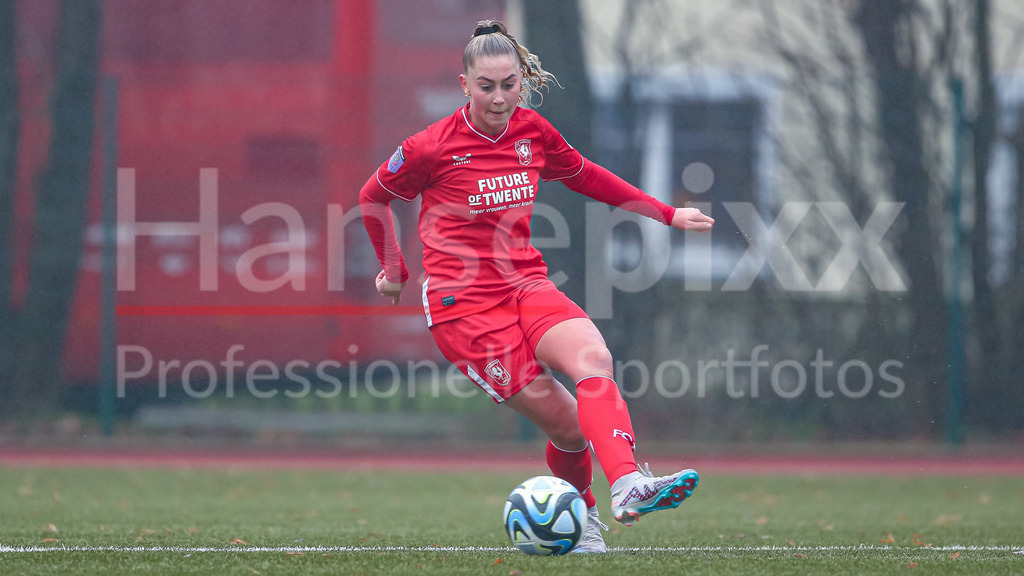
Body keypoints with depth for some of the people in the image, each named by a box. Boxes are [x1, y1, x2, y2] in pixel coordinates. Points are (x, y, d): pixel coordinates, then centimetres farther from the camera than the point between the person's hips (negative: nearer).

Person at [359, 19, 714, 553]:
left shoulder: (534, 132, 5)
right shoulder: (432, 147, -8)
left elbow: (584, 175, 23)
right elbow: (373, 197, 8)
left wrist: (665, 214, 22)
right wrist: (393, 268, 15)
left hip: (525, 285, 4)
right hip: (463, 303, -4)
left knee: (594, 356, -28)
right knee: (569, 425, -13)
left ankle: (627, 488, -44)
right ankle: (581, 516, 13)